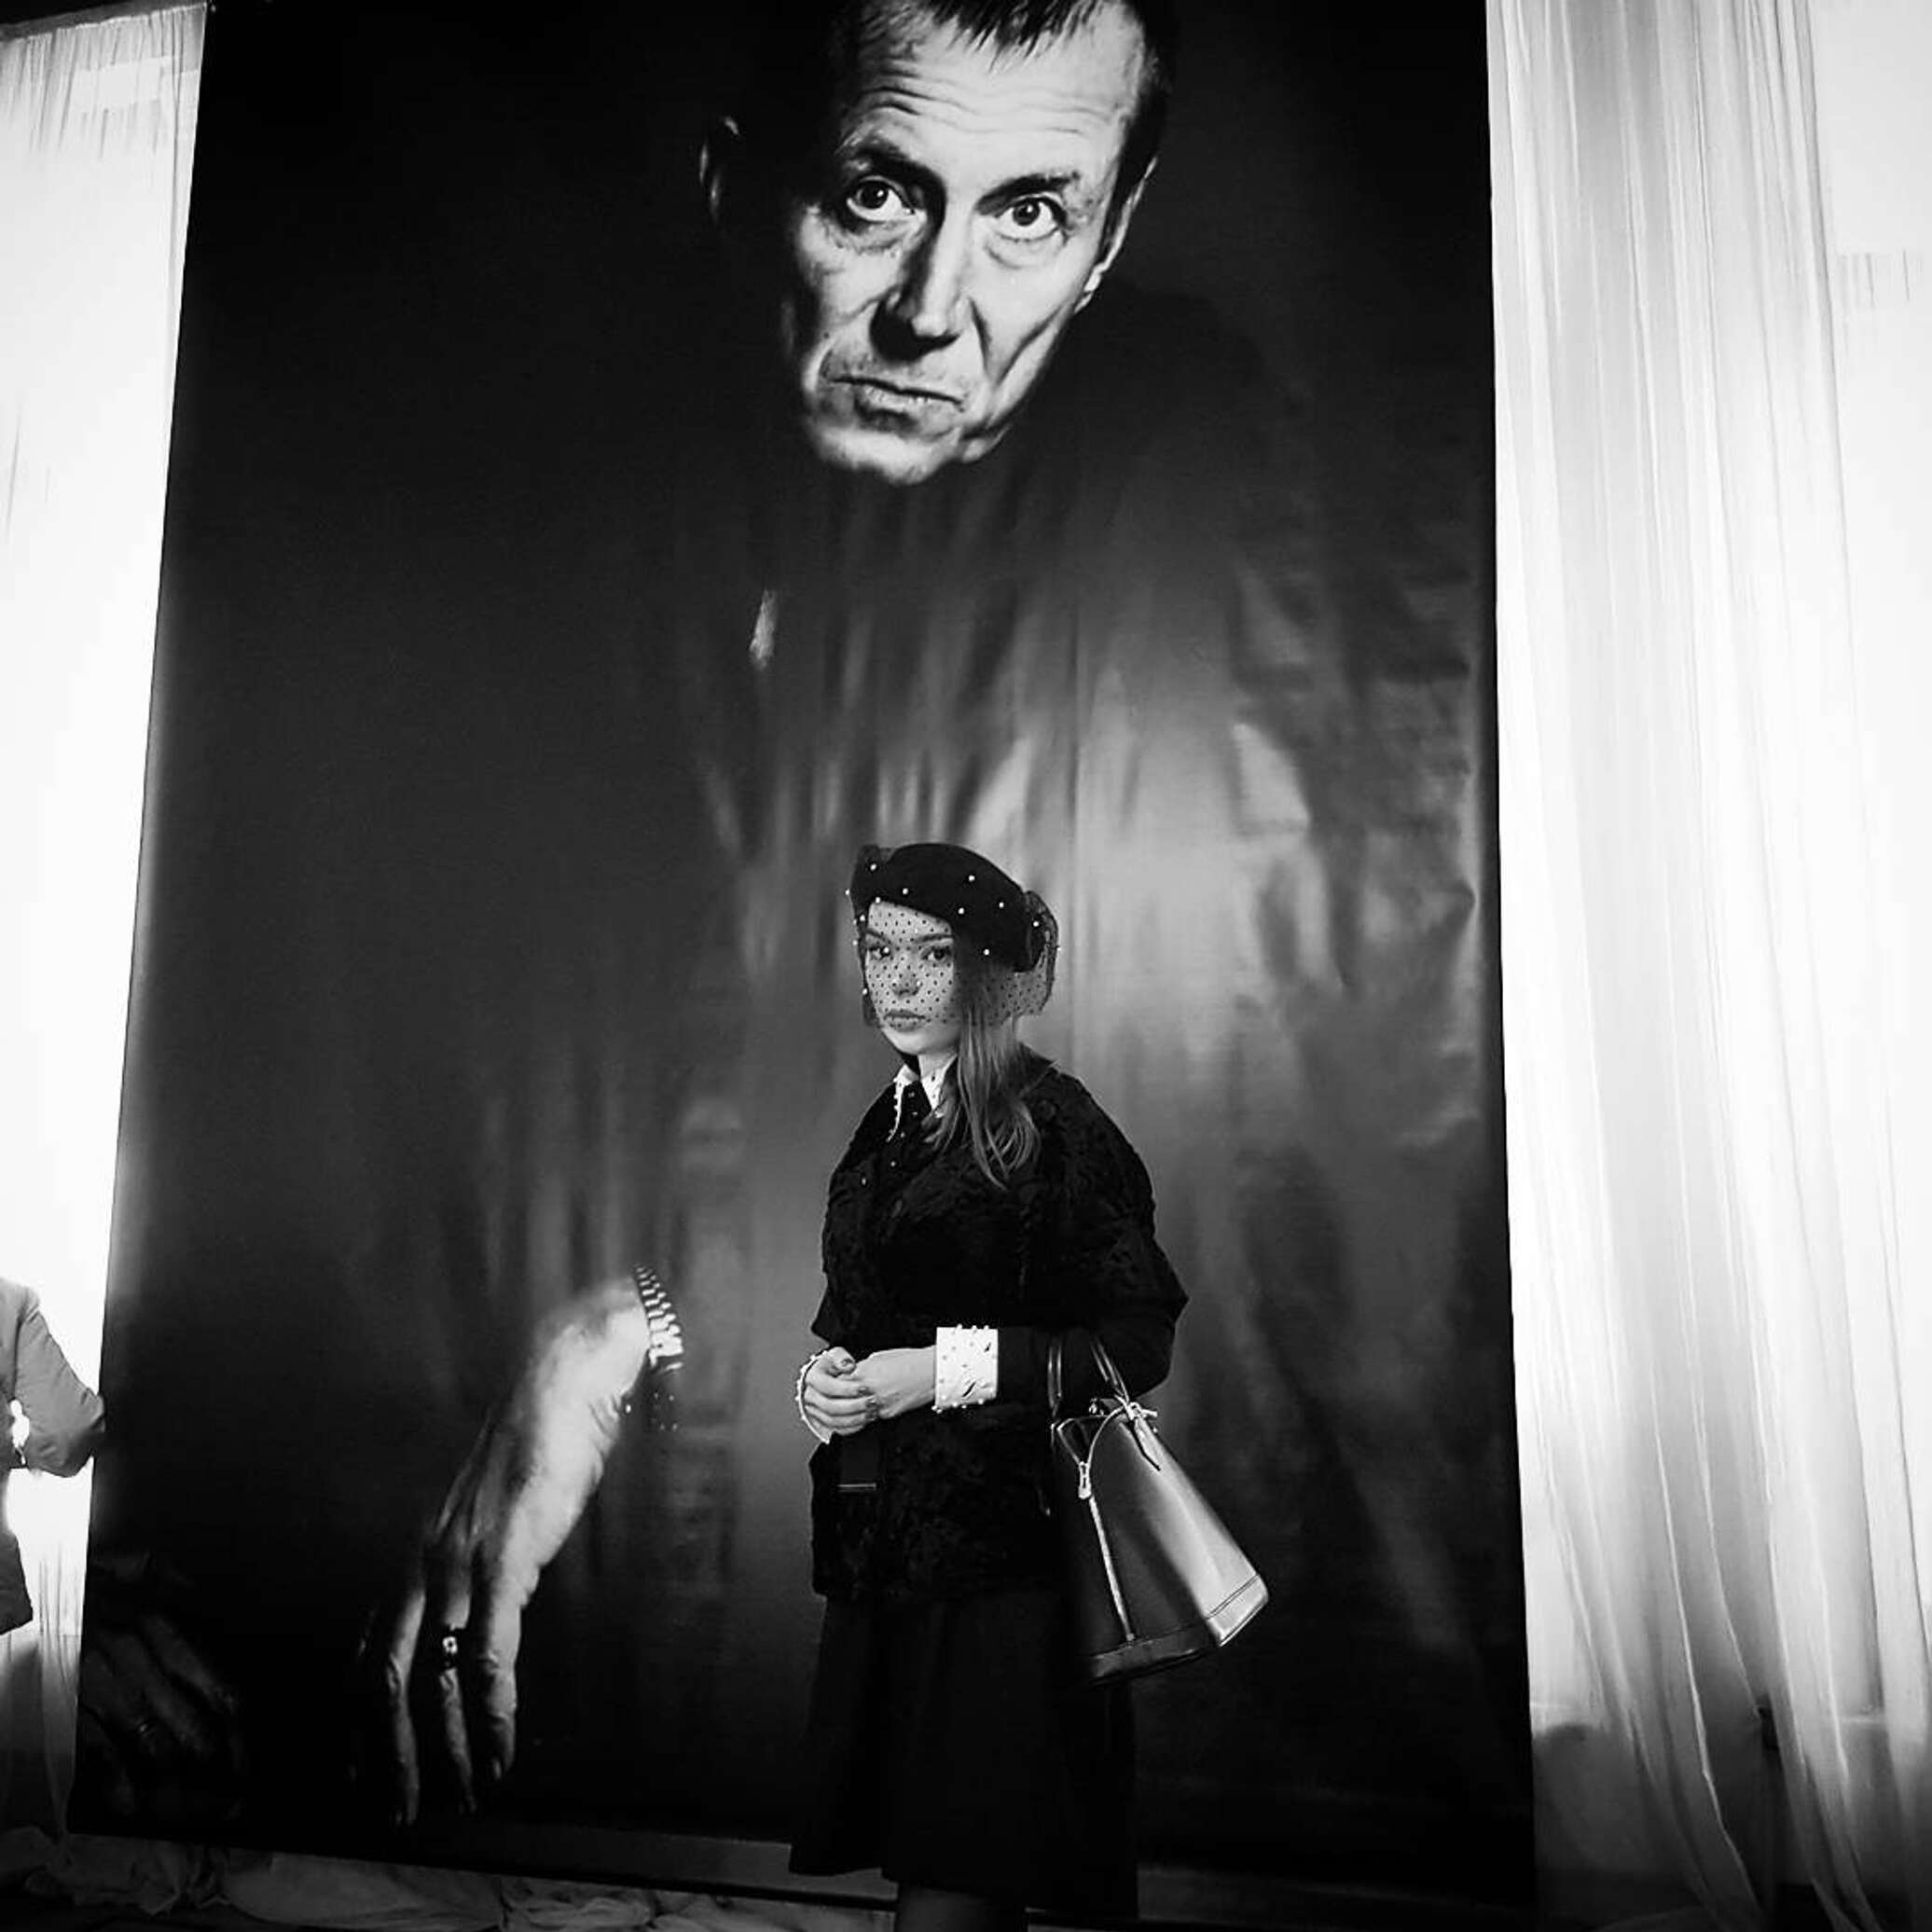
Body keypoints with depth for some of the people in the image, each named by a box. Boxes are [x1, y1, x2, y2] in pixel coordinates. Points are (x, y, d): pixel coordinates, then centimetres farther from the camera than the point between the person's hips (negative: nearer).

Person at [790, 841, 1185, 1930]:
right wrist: (828, 1372, 1)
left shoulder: (1053, 1126, -10)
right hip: (883, 1548, 7)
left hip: (1003, 1548, -7)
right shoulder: (889, 1126, 12)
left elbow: (1139, 1340, -14)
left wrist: (944, 1370, -18)